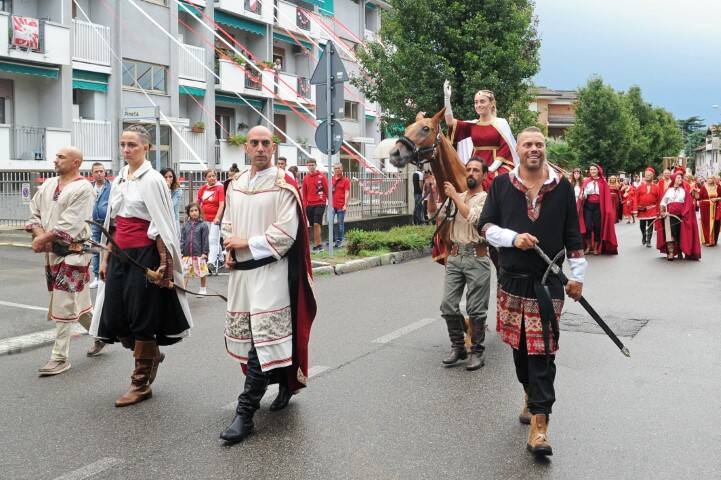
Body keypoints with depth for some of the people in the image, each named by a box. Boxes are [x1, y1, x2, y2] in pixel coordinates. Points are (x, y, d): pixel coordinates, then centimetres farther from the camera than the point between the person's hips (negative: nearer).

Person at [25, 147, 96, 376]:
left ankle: (60, 357, 3)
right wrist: (40, 235, -7)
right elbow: (35, 213, 11)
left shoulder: (83, 189, -12)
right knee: (77, 301, 15)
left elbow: (70, 223, -18)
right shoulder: (48, 185, 12)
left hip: (73, 252, -7)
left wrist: (43, 238, -15)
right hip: (52, 252, 8)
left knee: (64, 304, -6)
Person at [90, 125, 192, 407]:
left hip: (144, 255, -7)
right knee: (114, 319, 8)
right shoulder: (119, 180, 13)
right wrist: (106, 258, 15)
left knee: (141, 318, 1)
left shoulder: (152, 180, -8)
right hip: (119, 255, 7)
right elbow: (112, 224, 17)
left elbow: (161, 226, -12)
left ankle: (141, 382, 15)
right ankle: (151, 355, 35)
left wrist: (164, 265, -16)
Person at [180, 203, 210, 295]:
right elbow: (182, 239, 6)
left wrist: (205, 252, -9)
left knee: (202, 273, 10)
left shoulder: (203, 225, -5)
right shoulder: (185, 225, 4)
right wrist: (181, 251, 1)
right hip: (187, 254, 2)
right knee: (185, 272, 6)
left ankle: (203, 289, 27)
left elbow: (205, 240, -6)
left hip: (199, 254, -2)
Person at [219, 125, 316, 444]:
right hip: (241, 269, 7)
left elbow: (287, 231, -14)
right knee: (244, 333, 13)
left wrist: (248, 243, -13)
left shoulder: (283, 184, -7)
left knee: (262, 338, -9)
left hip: (270, 270, -7)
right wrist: (230, 252, 3)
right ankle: (285, 382, 34)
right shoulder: (236, 184, 12)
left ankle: (245, 412, -5)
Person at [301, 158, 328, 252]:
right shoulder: (305, 178, 8)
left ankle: (316, 244, -7)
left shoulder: (321, 176, -1)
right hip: (309, 205, 4)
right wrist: (304, 205, 8)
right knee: (313, 226, 6)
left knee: (316, 224, -13)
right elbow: (304, 193, 13)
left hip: (320, 203, -4)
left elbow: (327, 190, 1)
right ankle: (319, 243, 15)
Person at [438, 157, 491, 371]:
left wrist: (455, 196, -14)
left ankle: (477, 352, 12)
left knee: (476, 309, 0)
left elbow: (473, 217, -18)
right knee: (448, 305, 4)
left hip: (476, 257, -5)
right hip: (455, 256, 5)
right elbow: (437, 216, 19)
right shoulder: (456, 198, 16)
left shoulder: (487, 198, -1)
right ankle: (457, 347, 19)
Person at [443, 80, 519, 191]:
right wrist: (447, 98, -7)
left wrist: (491, 168, -13)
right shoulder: (472, 125, 11)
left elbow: (505, 149, -4)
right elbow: (450, 122, 0)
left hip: (496, 168, -3)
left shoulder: (501, 123, 2)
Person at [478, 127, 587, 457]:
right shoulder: (501, 184, 4)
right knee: (519, 345, 13)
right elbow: (485, 225, 3)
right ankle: (532, 395, 37)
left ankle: (539, 423, -4)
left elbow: (573, 235, 8)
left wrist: (577, 275, 5)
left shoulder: (562, 187, 4)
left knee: (542, 351, -6)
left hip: (548, 282, -2)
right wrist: (513, 237, -15)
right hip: (512, 279, 2)